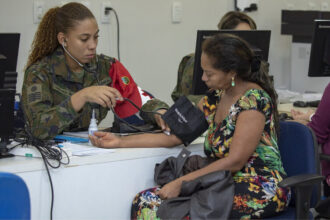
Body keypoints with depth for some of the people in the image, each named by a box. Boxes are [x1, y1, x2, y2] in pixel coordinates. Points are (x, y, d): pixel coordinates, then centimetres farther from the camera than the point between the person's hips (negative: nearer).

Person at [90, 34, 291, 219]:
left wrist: (182, 182, -20)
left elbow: (234, 161, -19)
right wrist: (120, 142, 9)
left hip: (261, 189, -8)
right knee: (145, 201, -13)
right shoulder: (215, 98, 11)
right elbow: (174, 136, 14)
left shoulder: (253, 100, -14)